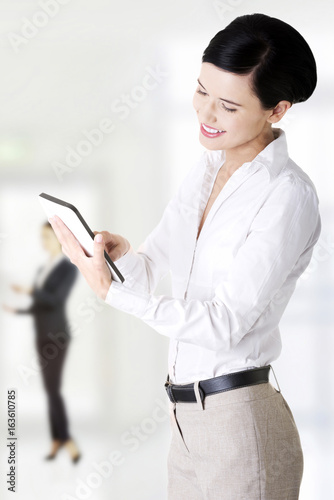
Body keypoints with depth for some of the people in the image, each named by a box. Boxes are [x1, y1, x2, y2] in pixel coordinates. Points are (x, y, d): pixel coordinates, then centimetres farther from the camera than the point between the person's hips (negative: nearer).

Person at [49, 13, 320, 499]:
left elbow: (225, 323, -20)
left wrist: (111, 289, -24)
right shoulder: (207, 168, 8)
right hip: (187, 419, 7)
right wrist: (121, 253, -15)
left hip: (241, 424, -7)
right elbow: (150, 268, 7)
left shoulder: (288, 195, -16)